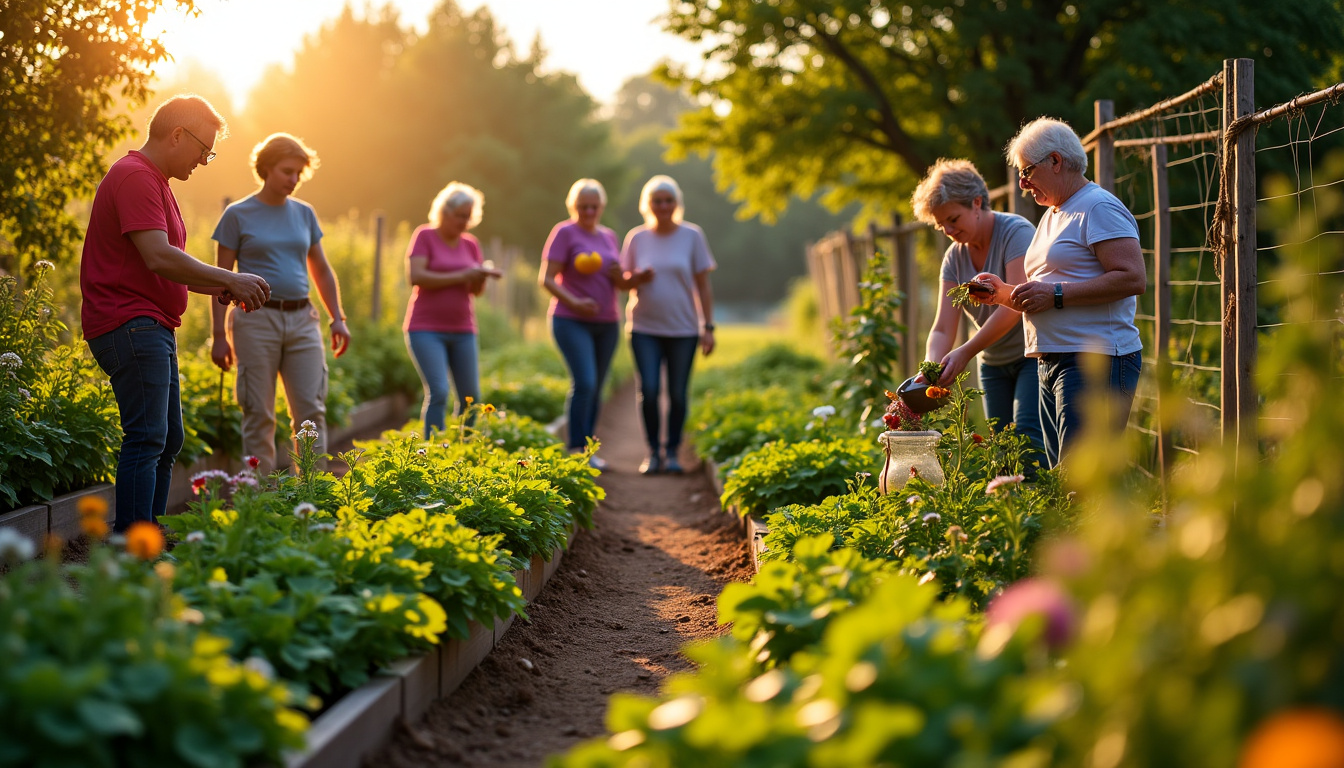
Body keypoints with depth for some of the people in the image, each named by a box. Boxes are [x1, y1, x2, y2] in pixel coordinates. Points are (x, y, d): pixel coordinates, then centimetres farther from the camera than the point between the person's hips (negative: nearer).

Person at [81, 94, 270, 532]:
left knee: (168, 441, 11)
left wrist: (218, 287, 13)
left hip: (151, 329, 11)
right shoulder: (135, 176, -12)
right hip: (130, 326, -11)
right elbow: (158, 257, -23)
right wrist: (229, 279, -16)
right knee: (147, 439, -15)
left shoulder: (154, 181, 23)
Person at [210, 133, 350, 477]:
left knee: (311, 409, -3)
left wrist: (337, 318, 11)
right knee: (259, 415, 0)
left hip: (301, 320, 4)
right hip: (257, 319, -4)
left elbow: (321, 270, 20)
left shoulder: (304, 214, 12)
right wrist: (219, 335, -5)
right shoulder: (238, 215, 0)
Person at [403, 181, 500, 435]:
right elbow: (416, 277, -16)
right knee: (438, 392, -18)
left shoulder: (471, 244, 11)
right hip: (426, 329, -5)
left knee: (471, 397, 2)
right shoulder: (424, 236, -4)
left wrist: (482, 275, -12)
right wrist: (460, 276, -17)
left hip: (462, 331, 5)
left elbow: (476, 290, 11)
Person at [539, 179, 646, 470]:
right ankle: (576, 450, -10)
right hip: (572, 322, -6)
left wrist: (638, 278, -6)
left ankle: (586, 451, 13)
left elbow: (620, 283, 16)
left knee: (596, 388, 7)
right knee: (584, 383, -17)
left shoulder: (608, 237, 14)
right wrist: (574, 303, -24)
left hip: (606, 324, 6)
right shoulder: (564, 233, -5)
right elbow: (546, 279, -10)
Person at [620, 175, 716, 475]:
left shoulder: (692, 236, 2)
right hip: (645, 328, 0)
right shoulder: (636, 238, 5)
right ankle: (653, 451, 5)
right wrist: (639, 278, -10)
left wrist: (708, 327, 0)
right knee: (648, 391, -10)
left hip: (683, 328, 0)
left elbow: (703, 285, 4)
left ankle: (672, 452, 15)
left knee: (678, 393, 0)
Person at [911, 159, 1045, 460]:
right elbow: (943, 328, -4)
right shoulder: (955, 257, 3)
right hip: (994, 363, 7)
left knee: (1028, 433, -20)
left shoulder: (1016, 232, -16)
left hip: (1034, 354, -7)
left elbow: (1014, 306, -27)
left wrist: (965, 353, -34)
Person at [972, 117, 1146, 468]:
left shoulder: (1099, 208, -6)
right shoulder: (1052, 216, 24)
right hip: (1052, 362, 10)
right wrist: (1005, 294, 10)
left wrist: (1055, 294, -18)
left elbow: (1133, 279, -18)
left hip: (1095, 362, -10)